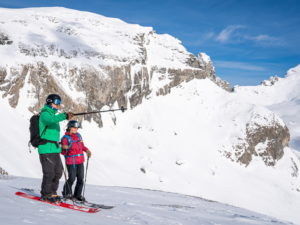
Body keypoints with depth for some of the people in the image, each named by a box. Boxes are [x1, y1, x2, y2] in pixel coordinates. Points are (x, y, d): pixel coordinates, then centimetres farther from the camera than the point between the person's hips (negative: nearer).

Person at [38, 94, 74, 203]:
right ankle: (46, 194, 7)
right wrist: (65, 116, -44)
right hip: (46, 149, -9)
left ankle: (52, 192, 23)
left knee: (58, 172, 10)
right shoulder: (45, 114, -7)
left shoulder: (52, 114, 22)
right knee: (49, 173, -5)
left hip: (55, 149, 9)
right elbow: (52, 120, -33)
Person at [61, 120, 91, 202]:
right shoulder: (65, 138, -8)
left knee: (80, 178, 5)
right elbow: (63, 152, -8)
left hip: (80, 161, 6)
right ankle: (67, 193, 15)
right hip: (71, 162, -6)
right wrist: (65, 149, -28)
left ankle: (78, 194, 17)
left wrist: (87, 150, 9)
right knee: (72, 178, -7)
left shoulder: (78, 135, 9)